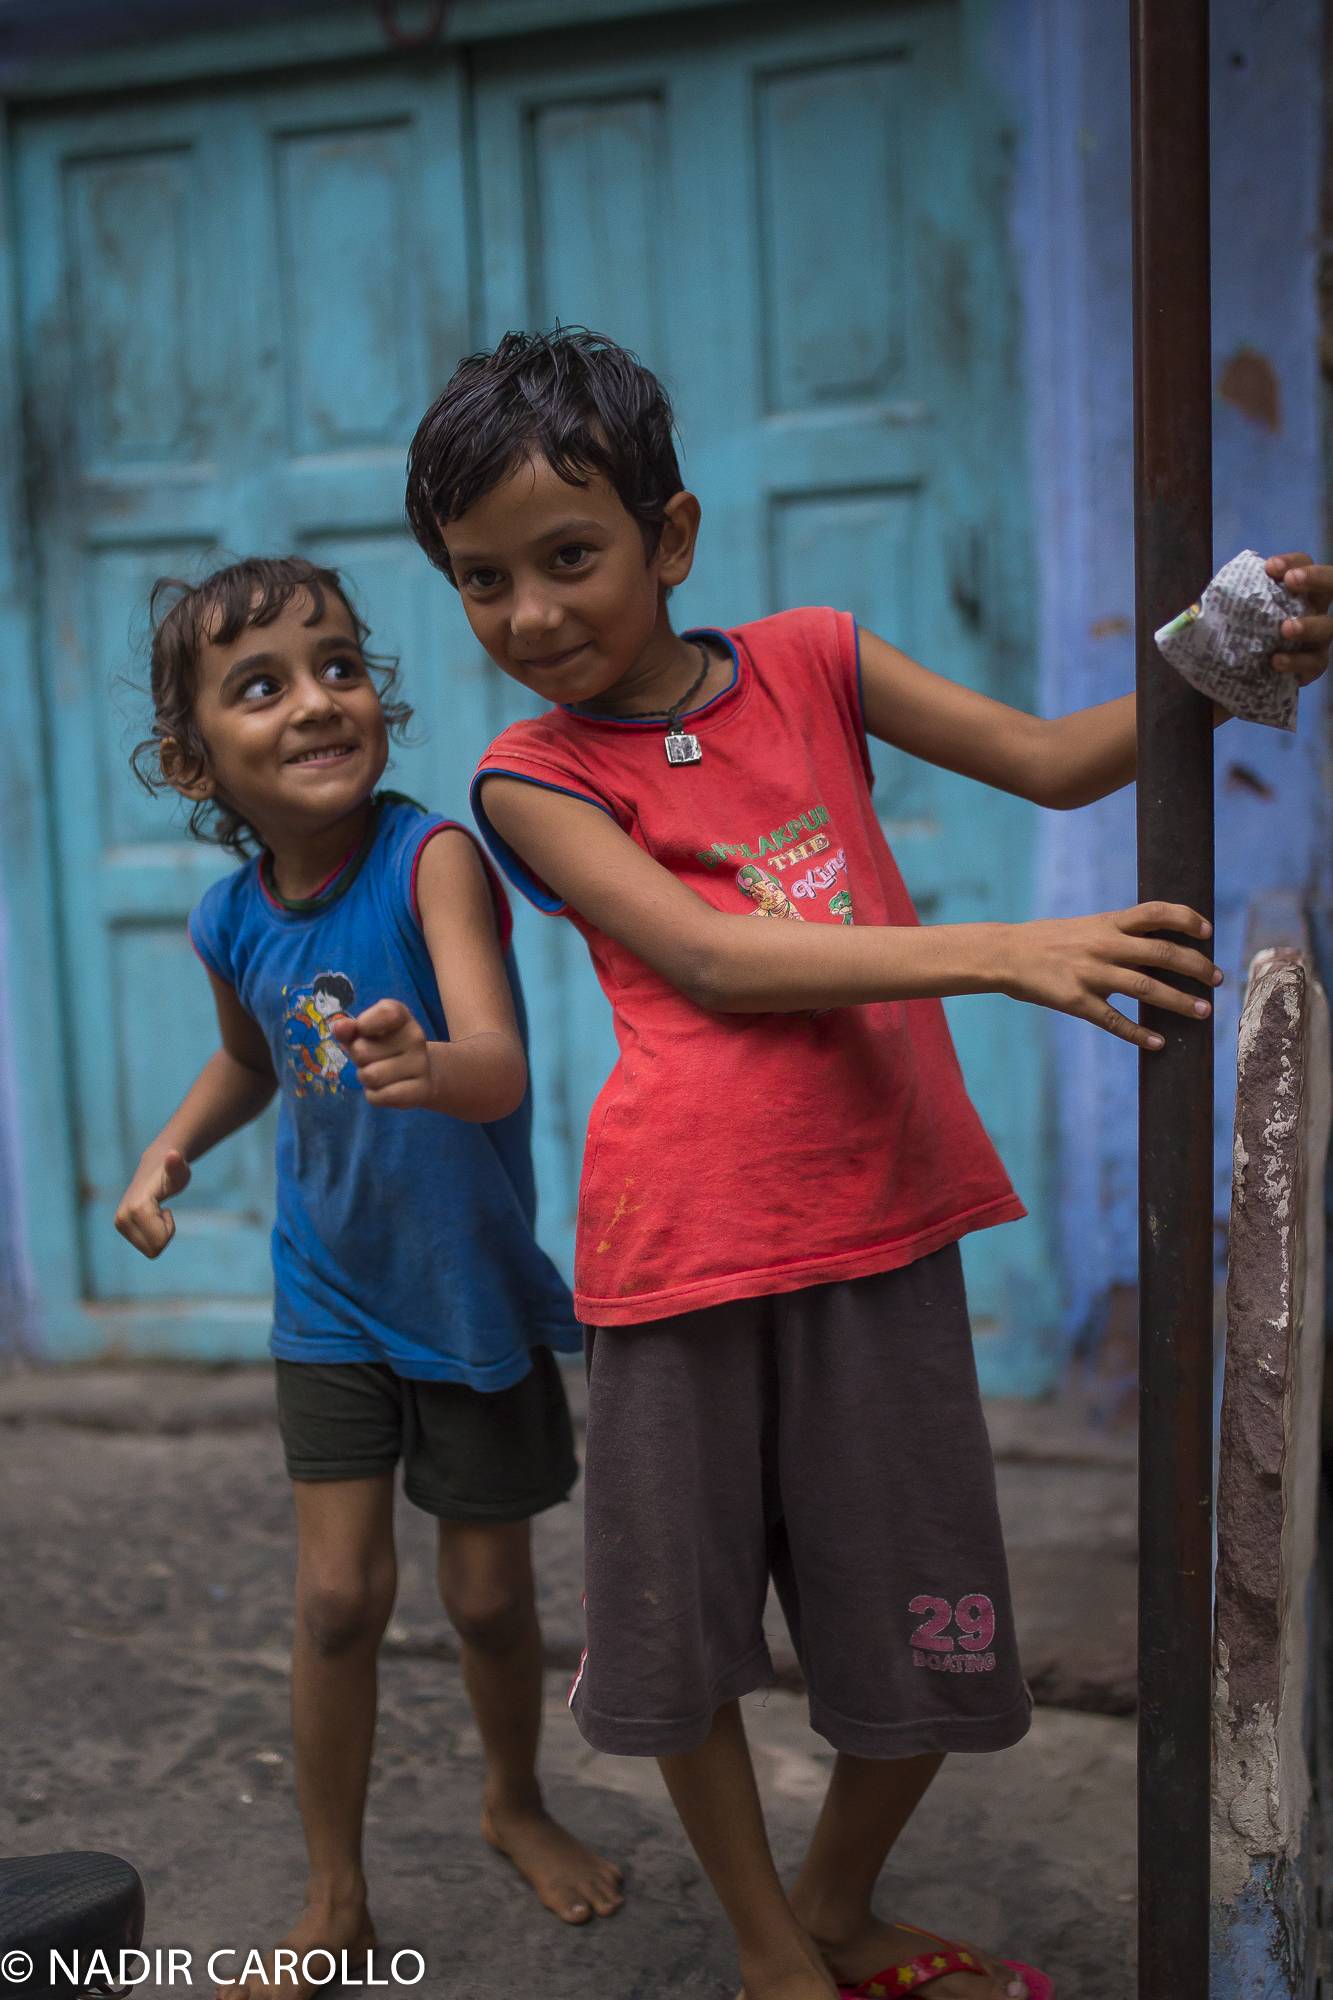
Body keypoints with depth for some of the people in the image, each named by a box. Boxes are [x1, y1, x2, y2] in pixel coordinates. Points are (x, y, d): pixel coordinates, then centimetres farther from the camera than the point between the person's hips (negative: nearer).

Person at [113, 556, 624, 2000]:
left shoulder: (432, 858, -24)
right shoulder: (233, 921, -9)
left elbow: (499, 1065, -40)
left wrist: (429, 1064, -62)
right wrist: (169, 1153, -2)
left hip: (475, 1292, -3)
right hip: (332, 1296, 3)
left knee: (488, 1595, 11)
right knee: (339, 1596, 3)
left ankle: (516, 1804, 42)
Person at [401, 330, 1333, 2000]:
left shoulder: (808, 661, 6)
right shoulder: (531, 777, -2)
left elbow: (1052, 762, 6)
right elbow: (710, 959, -16)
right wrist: (999, 953, -26)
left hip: (878, 1214, 3)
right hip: (687, 1229, -2)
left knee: (930, 1633, 11)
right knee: (680, 1612, 9)